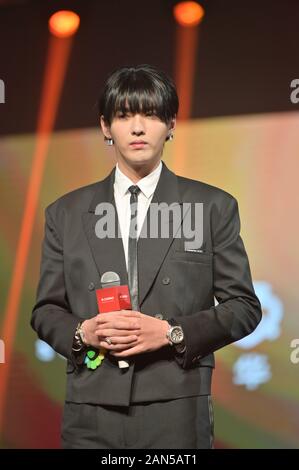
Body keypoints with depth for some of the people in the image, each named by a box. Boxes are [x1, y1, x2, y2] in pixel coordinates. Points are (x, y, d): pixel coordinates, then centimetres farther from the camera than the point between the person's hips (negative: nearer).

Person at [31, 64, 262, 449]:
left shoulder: (213, 207, 3)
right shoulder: (65, 213, 9)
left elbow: (244, 306, 2)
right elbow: (46, 310, 12)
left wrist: (171, 332, -11)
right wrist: (81, 332, -9)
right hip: (90, 416, 2)